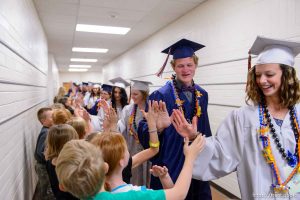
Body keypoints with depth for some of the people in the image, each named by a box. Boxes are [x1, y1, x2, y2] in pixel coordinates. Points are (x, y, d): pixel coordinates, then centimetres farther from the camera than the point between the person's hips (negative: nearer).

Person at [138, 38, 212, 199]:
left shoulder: (202, 95, 3)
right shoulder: (160, 96, -15)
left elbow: (205, 131, 12)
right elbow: (144, 133, -18)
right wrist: (159, 126, -38)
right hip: (170, 165, -5)